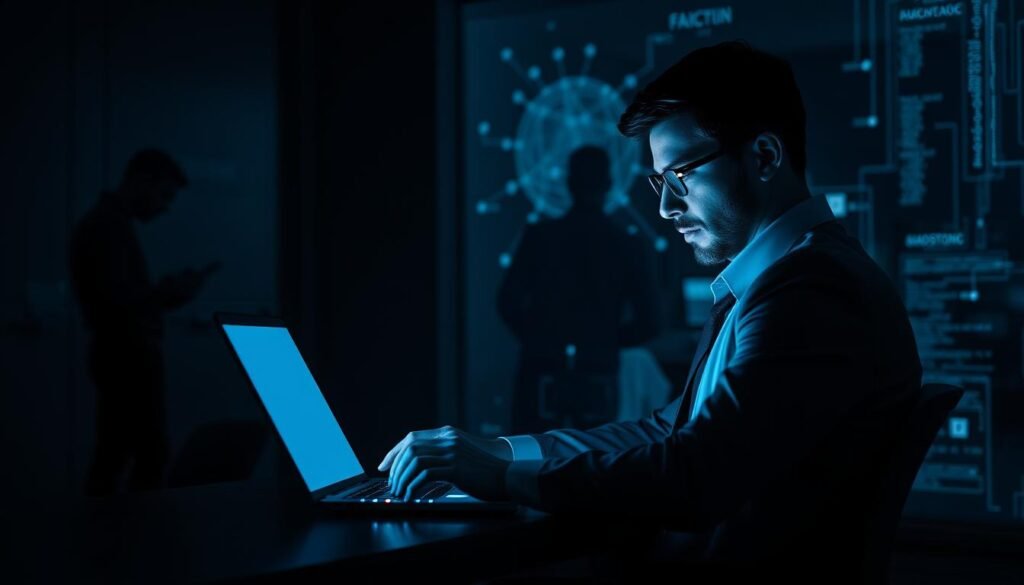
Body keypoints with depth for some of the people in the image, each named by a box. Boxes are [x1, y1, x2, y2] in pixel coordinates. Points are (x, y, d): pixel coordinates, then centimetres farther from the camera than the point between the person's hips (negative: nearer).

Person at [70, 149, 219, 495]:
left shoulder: (105, 222, 16)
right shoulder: (110, 226, -15)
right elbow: (118, 298, -23)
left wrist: (168, 289, 10)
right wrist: (171, 292, -12)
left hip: (121, 354, 10)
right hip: (127, 356, -10)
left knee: (113, 454, 10)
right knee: (151, 451, -11)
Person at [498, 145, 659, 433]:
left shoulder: (539, 236, -3)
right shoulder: (628, 247, 0)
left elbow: (509, 302, -8)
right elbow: (647, 324, -1)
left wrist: (535, 337, 10)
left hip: (542, 374, -1)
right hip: (598, 378, 1)